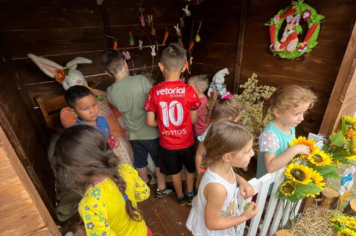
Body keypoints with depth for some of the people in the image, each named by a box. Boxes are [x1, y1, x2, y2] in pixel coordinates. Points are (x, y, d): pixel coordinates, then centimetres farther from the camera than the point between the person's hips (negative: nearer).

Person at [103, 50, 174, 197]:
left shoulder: (110, 92, -9)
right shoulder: (141, 80, -23)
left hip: (133, 133, 4)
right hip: (151, 131, -4)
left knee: (140, 162, 26)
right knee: (159, 161, 19)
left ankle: (145, 183, 51)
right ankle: (161, 188, 37)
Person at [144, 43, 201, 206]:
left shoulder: (154, 92, -16)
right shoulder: (189, 90, -19)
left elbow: (150, 122, -11)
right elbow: (193, 120, -9)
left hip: (167, 143, 1)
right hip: (186, 141, 0)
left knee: (174, 171, 25)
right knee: (190, 169, 27)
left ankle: (180, 197, 48)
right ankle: (190, 196, 48)